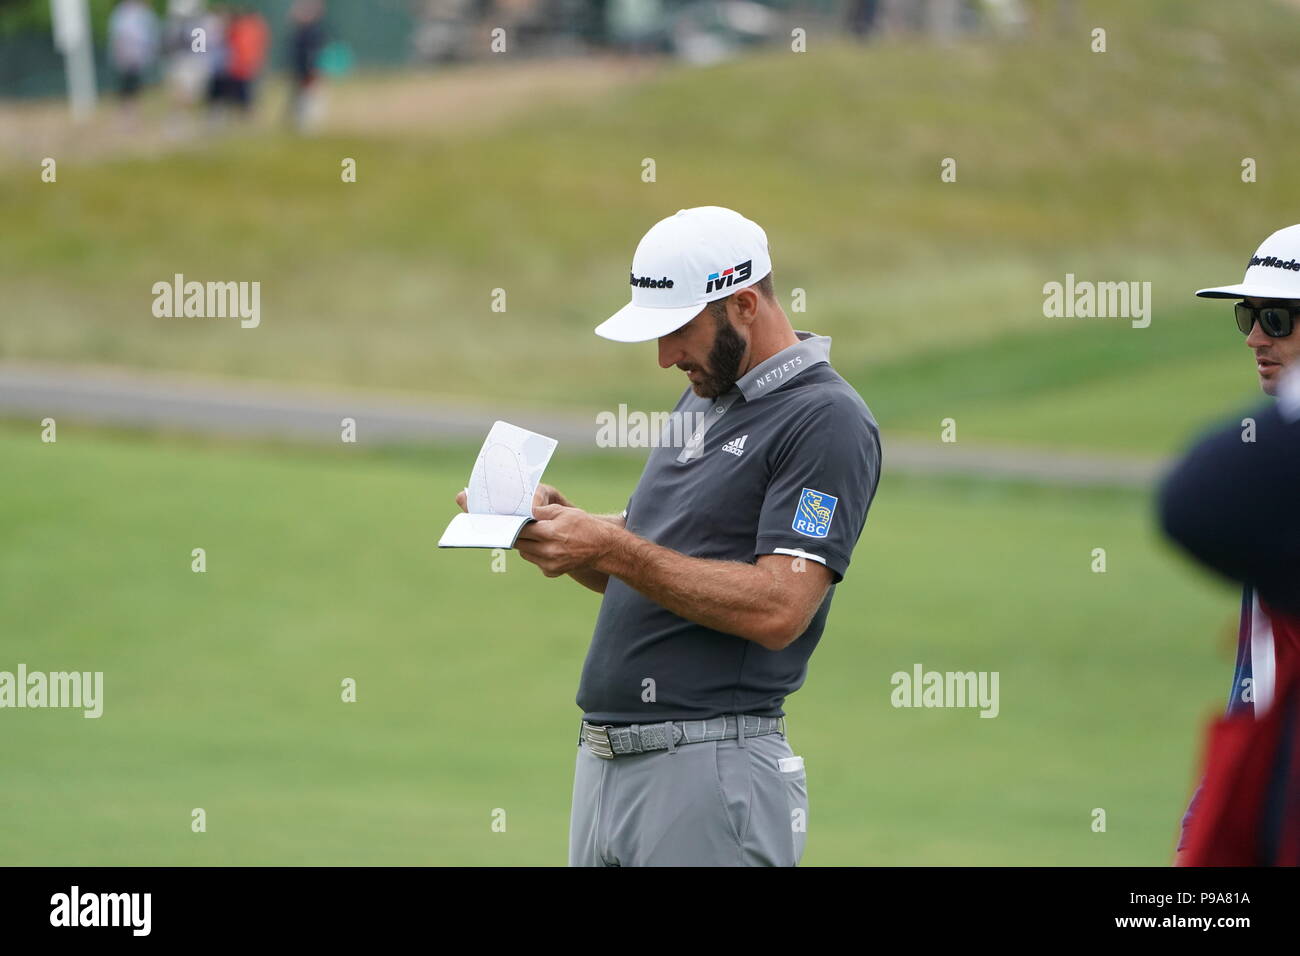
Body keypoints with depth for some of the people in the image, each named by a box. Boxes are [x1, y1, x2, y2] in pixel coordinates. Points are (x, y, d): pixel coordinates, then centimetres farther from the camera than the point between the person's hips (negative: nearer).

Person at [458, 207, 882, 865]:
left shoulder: (826, 421, -11)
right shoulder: (703, 398, 18)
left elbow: (777, 609, -20)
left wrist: (611, 548, -20)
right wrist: (558, 521, 2)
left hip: (710, 772, -8)